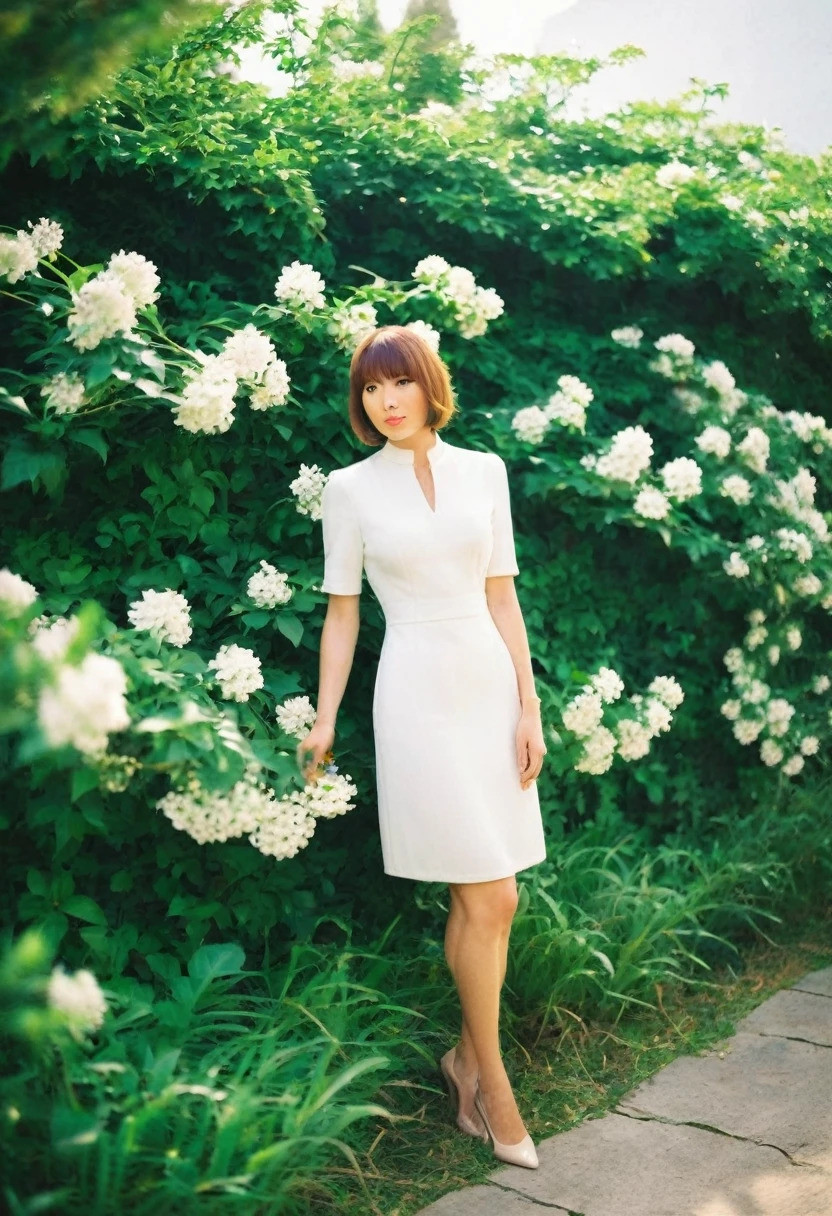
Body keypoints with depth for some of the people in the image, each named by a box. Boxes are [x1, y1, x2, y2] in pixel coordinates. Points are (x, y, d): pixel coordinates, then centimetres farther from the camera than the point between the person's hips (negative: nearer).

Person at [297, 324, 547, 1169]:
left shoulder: (483, 471, 7)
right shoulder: (350, 488, 0)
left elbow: (501, 595, 7)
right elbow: (341, 614, 3)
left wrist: (529, 705, 3)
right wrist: (325, 720, 0)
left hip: (490, 684, 4)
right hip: (419, 692, -4)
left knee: (483, 902, 7)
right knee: (489, 899, -3)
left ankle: (465, 1055, 26)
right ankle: (492, 1081, 14)